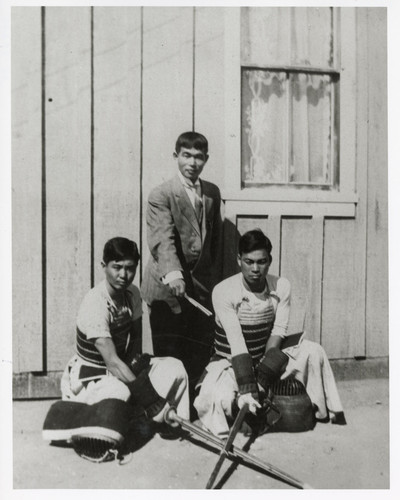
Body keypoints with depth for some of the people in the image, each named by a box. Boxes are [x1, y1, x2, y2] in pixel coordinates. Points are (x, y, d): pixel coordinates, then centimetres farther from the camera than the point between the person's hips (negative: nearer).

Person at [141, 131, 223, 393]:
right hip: (167, 287, -4)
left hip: (203, 288, 5)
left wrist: (215, 280, 14)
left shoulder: (213, 192, 11)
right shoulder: (161, 195, -6)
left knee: (201, 356, 6)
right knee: (168, 357, 1)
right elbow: (162, 238, -21)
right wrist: (173, 274, -37)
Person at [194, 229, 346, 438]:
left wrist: (261, 380, -24)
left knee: (312, 350, -18)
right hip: (229, 363, -3)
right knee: (214, 399, -34)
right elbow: (236, 344, -26)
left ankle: (322, 409, -1)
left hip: (268, 359, 4)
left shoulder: (281, 286, -9)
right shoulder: (223, 291, -21)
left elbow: (278, 333, -13)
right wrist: (246, 390, -33)